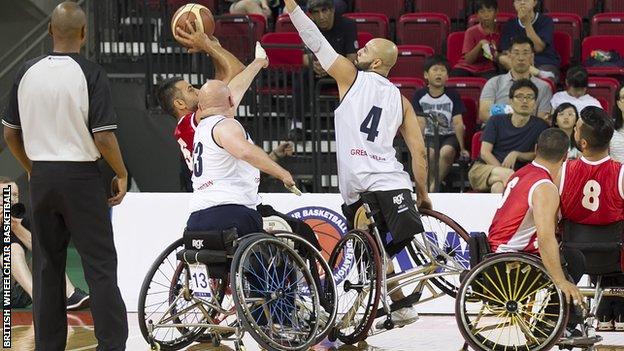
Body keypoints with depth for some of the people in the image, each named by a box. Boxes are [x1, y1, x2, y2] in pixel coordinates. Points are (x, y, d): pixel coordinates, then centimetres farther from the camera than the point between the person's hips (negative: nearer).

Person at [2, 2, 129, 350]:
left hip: (42, 177, 5)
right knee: (100, 264, 0)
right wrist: (122, 174, 0)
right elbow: (103, 137, -16)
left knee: (47, 266, 11)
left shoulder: (28, 72, 2)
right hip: (81, 176, -5)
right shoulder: (90, 74, -13)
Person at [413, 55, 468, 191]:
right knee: (429, 153, -34)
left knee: (447, 151, -34)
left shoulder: (452, 96, 2)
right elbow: (420, 123, -1)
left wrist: (462, 148, -7)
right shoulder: (420, 95, 4)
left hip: (449, 135, 0)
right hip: (429, 136, 0)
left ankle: (434, 186, -23)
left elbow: (458, 123, -2)